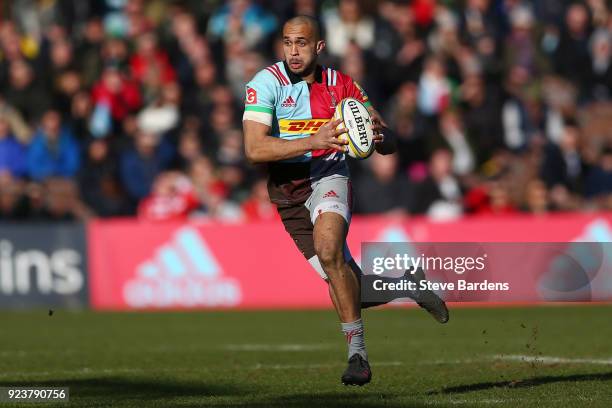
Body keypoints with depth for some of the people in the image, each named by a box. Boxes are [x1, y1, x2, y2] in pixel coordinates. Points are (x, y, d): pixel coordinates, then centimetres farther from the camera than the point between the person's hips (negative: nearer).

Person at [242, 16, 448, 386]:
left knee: (328, 249, -31)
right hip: (287, 190, 1)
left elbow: (389, 146, 1)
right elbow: (254, 149, -23)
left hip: (328, 177, -1)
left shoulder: (340, 86, -3)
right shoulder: (266, 84, -11)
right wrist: (313, 141, -33)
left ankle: (357, 352, -23)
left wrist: (379, 134, -24)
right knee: (345, 283, 1)